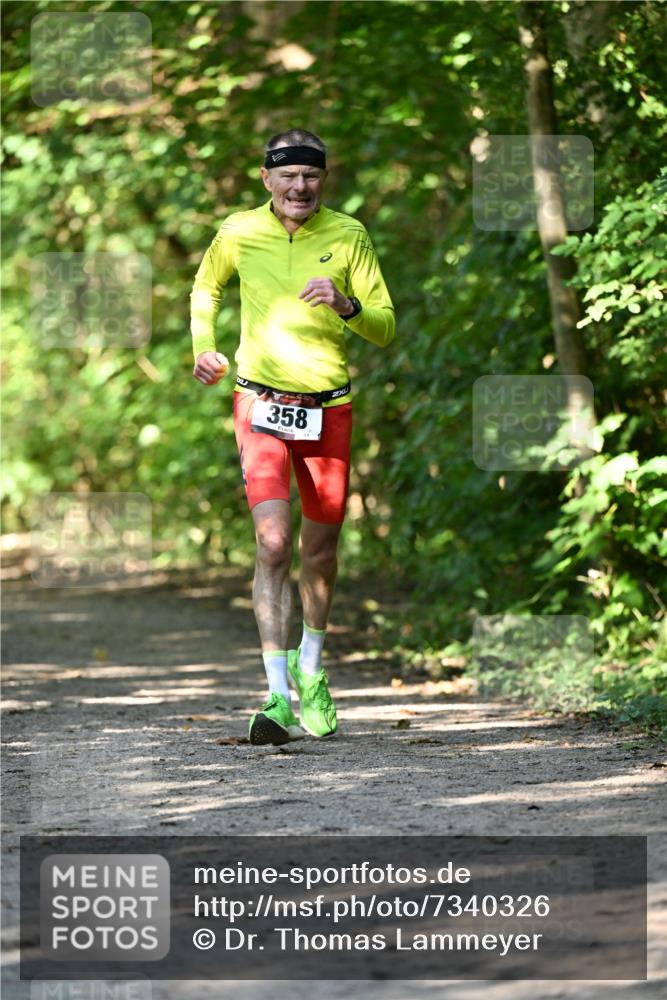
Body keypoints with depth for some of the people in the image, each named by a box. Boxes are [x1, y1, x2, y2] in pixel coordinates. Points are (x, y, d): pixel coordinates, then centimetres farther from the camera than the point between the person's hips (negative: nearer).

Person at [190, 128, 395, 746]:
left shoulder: (348, 236, -3)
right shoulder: (238, 233, -1)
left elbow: (386, 330, -2)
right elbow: (205, 289, 20)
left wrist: (346, 306, -21)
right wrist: (203, 349, 5)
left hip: (328, 410, 1)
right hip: (261, 405, -1)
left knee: (320, 551, 12)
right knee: (272, 543, -17)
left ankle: (310, 668, 38)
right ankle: (278, 697, -21)